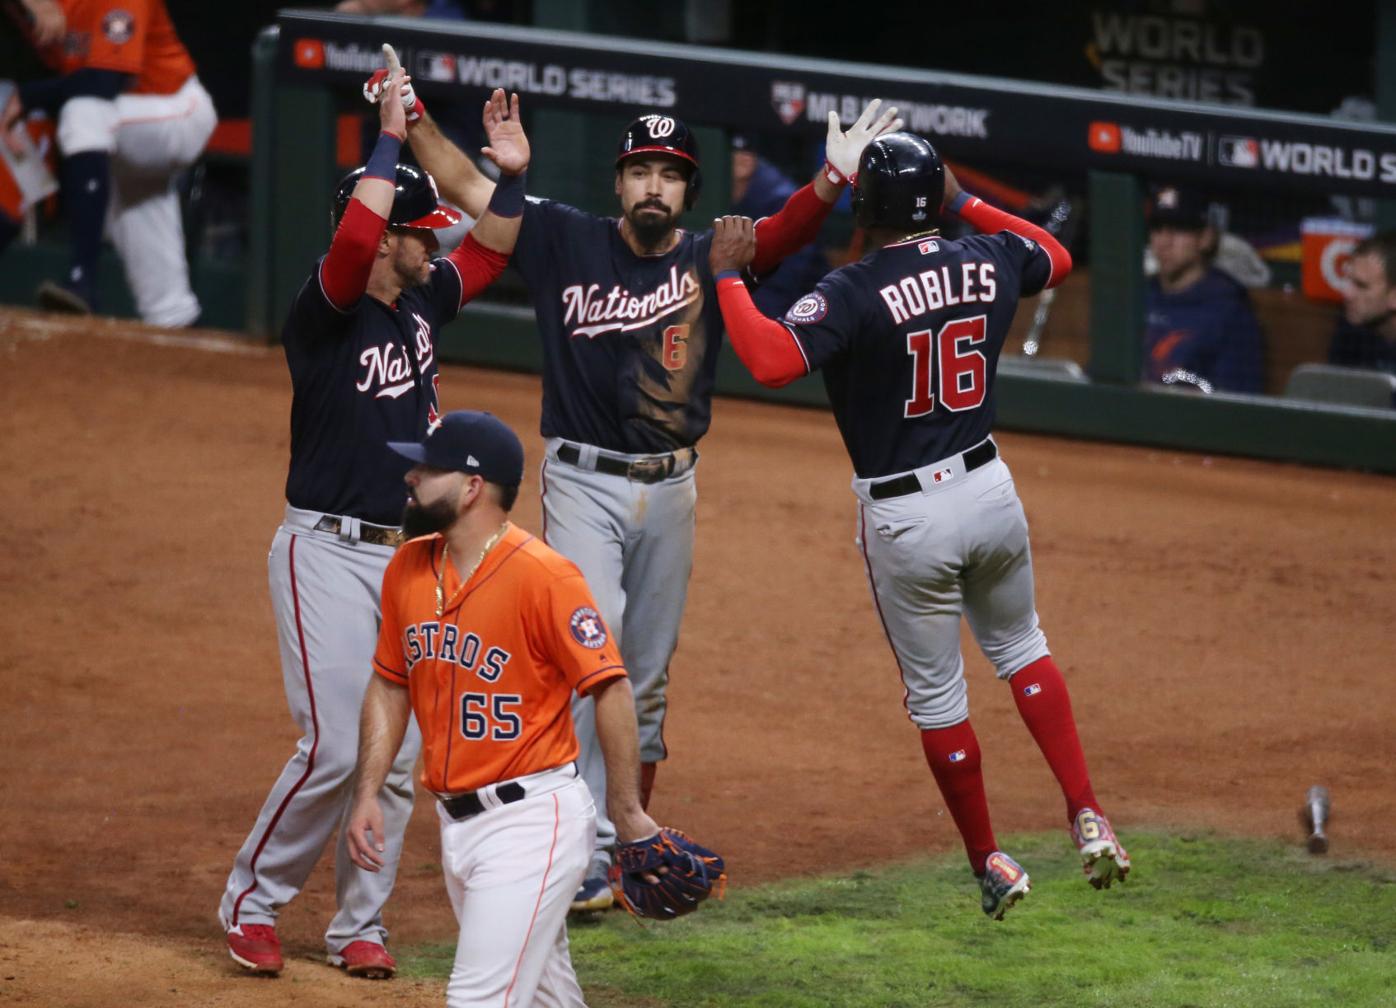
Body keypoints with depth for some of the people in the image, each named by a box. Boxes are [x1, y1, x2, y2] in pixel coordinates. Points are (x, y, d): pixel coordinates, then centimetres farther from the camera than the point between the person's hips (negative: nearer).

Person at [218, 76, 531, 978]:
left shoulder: (422, 304, 9)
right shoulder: (327, 313, -14)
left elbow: (488, 256, 24)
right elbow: (353, 239, -33)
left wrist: (511, 175, 9)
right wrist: (390, 141, -26)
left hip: (407, 558, 7)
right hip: (328, 555, -7)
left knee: (398, 757, 6)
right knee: (336, 748, -13)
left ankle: (359, 924, 16)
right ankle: (252, 903, 5)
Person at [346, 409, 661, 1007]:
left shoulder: (542, 576, -17)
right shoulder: (409, 569, 5)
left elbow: (610, 687, -15)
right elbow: (390, 687, 15)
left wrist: (628, 814, -16)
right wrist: (367, 794, 7)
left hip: (531, 822, -7)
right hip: (456, 822, 7)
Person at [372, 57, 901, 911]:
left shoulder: (709, 260, 1)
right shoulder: (566, 240, -1)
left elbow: (784, 233, -17)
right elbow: (466, 186, 0)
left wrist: (834, 179, -35)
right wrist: (413, 116, -13)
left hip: (670, 489, 3)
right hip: (583, 483, -3)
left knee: (649, 677, 12)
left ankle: (631, 839, 26)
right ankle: (584, 859, -17)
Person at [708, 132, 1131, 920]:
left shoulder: (858, 292, -20)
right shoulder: (989, 263, -2)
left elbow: (770, 360, -33)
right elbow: (1057, 257, 21)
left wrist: (729, 274, -20)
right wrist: (963, 202, 26)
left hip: (905, 520, -5)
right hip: (990, 492, 5)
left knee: (936, 692, 12)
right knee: (1019, 645, 26)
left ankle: (989, 861, 20)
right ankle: (1087, 813, 11)